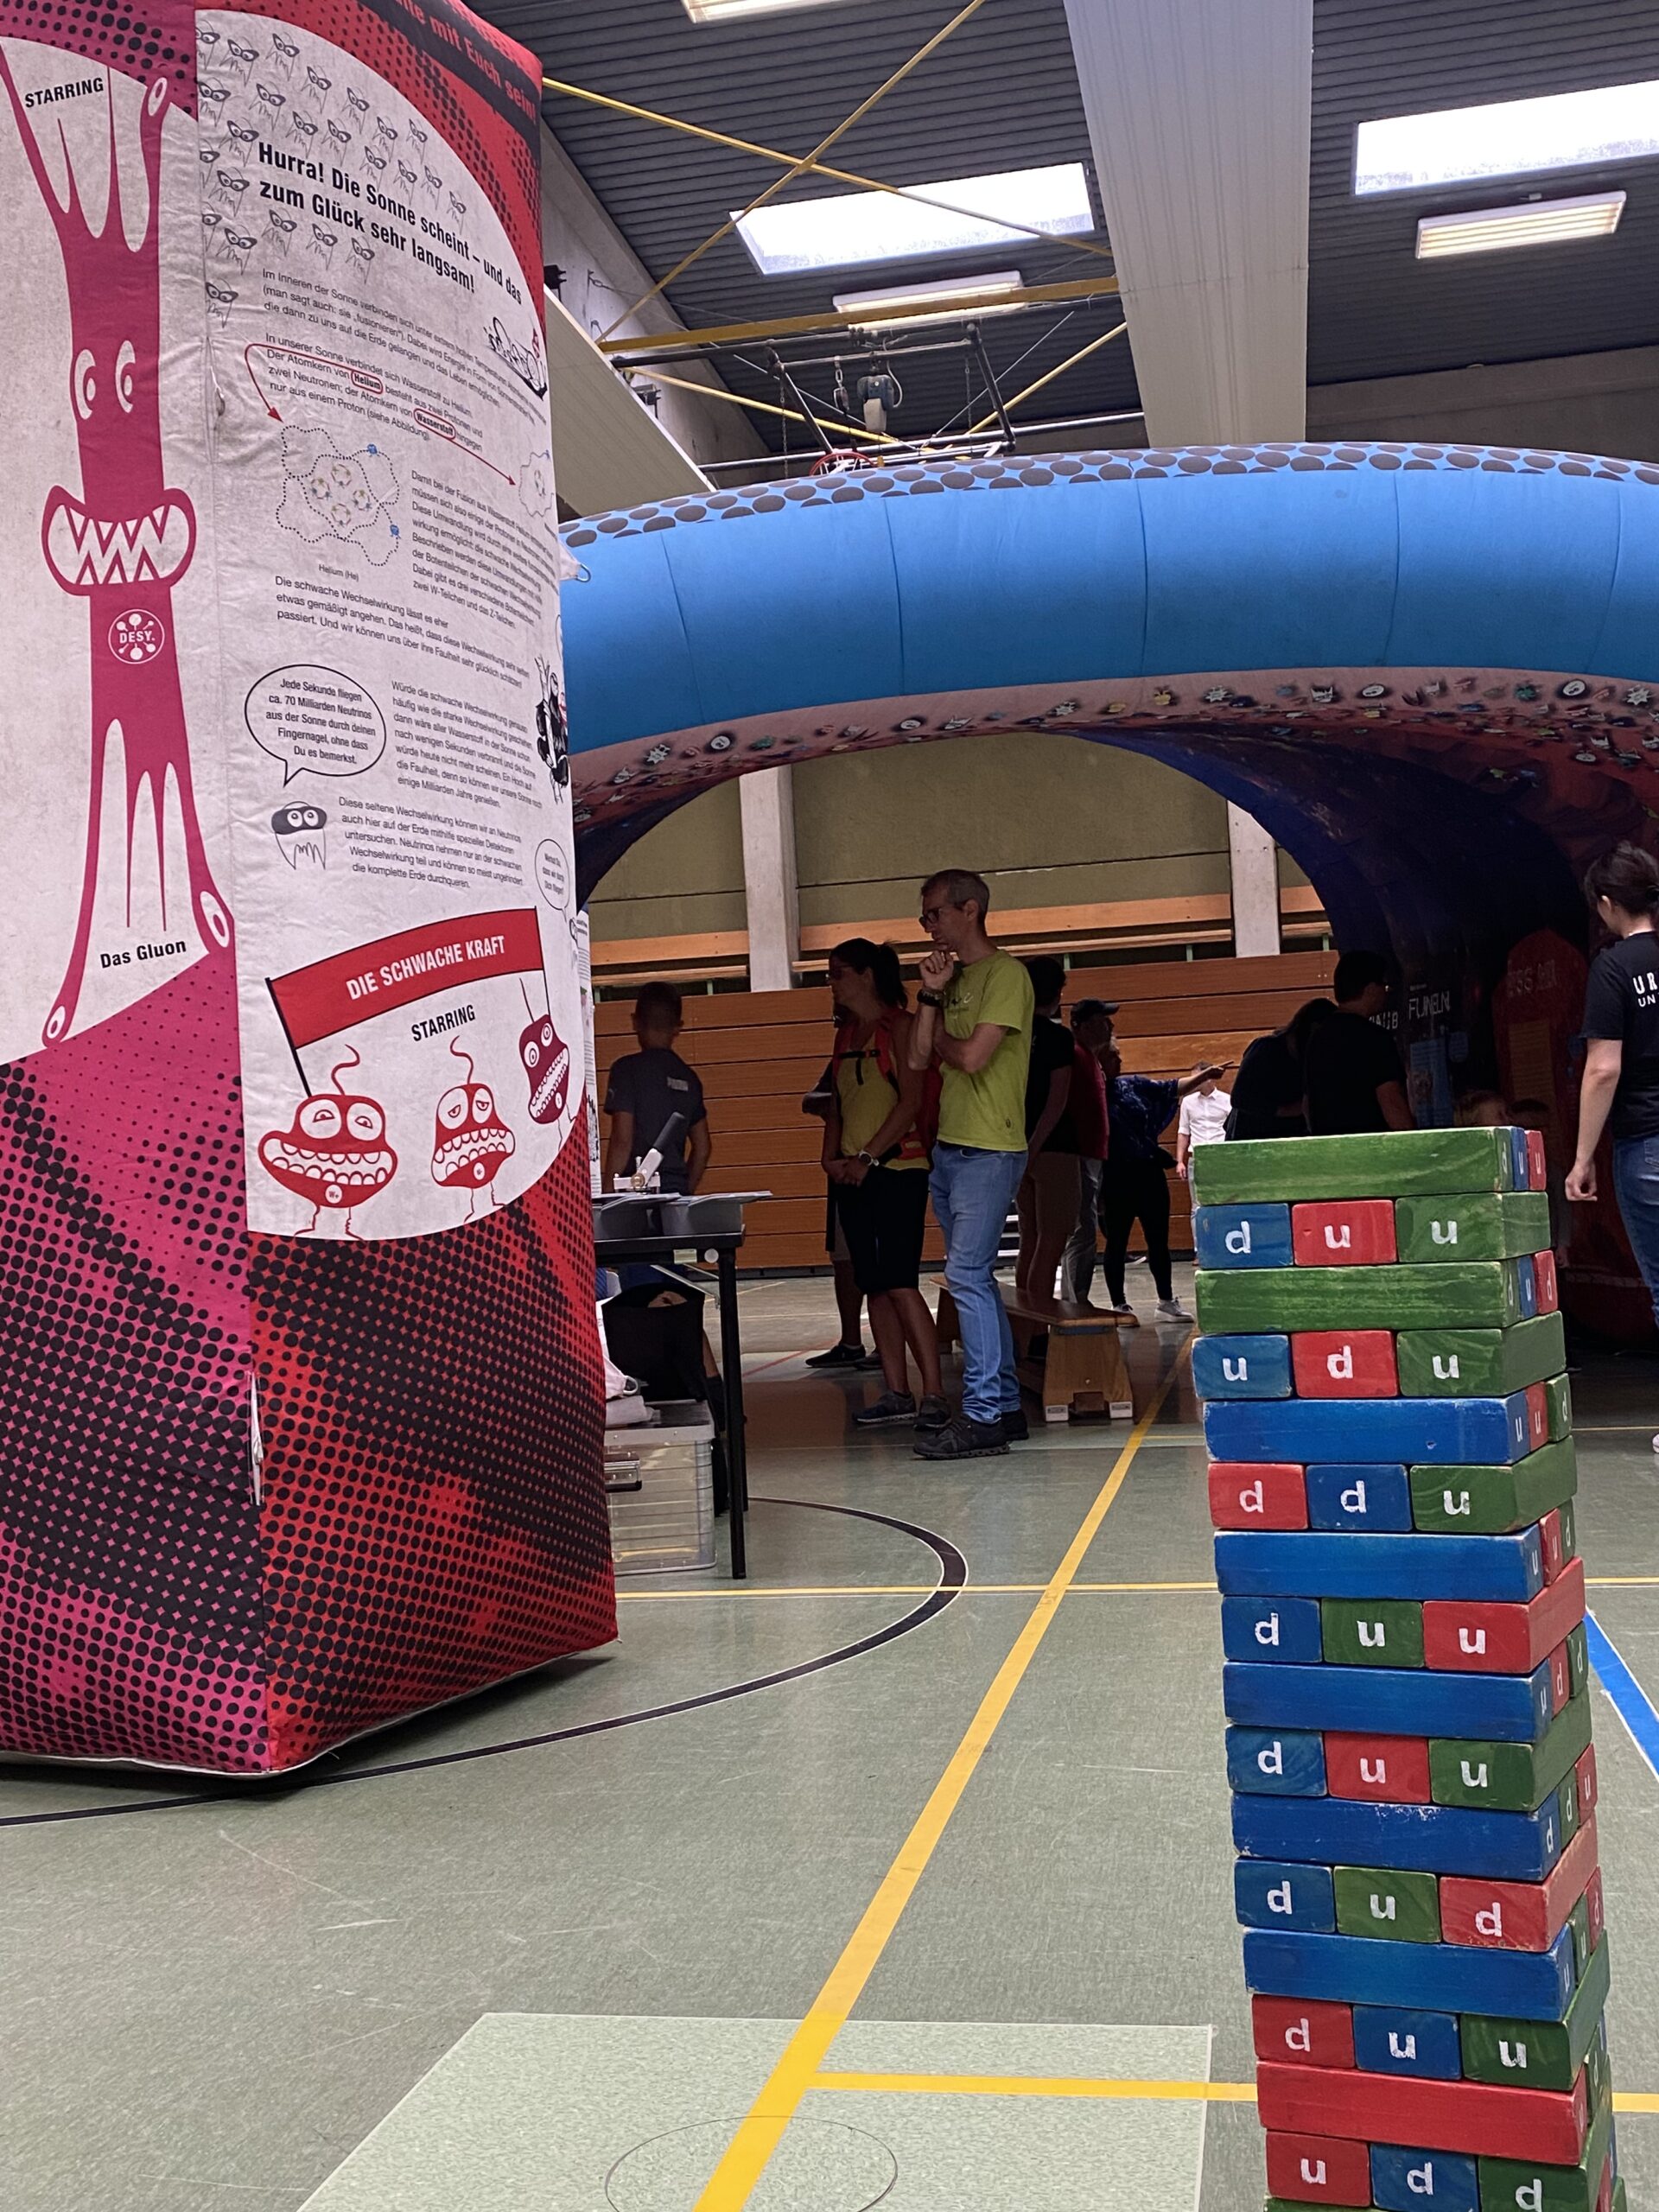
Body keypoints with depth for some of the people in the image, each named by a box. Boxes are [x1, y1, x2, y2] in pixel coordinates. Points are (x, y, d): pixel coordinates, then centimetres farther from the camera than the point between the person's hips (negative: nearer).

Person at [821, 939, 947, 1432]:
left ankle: (934, 1394, -11)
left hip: (896, 1168, -8)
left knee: (900, 1282, -14)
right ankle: (896, 1395, 10)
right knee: (874, 1286, 6)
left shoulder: (899, 1026, -4)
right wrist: (831, 1156, 4)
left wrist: (868, 1156, -15)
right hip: (852, 1175, 8)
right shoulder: (845, 1035, 17)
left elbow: (911, 1101, -12)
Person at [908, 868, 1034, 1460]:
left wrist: (939, 1039, 1)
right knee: (975, 1278, 11)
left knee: (968, 1274, -13)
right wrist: (930, 994, 0)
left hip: (989, 1151, -9)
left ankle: (984, 1416, -11)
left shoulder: (1005, 974, -9)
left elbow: (973, 1057, -18)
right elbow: (918, 1057, 10)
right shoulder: (954, 978, 17)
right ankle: (1005, 1404, 18)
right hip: (949, 1147, 9)